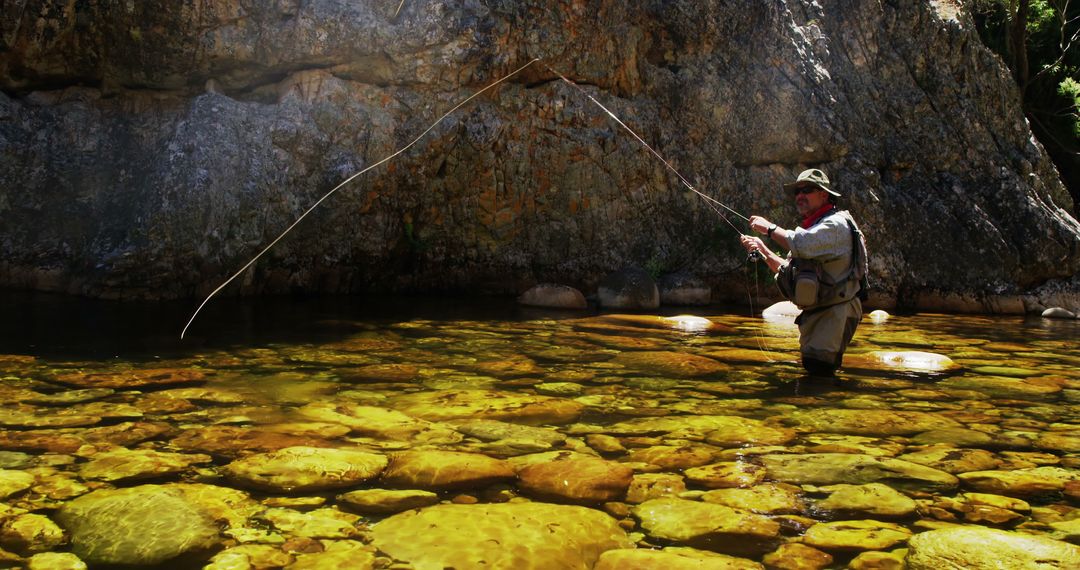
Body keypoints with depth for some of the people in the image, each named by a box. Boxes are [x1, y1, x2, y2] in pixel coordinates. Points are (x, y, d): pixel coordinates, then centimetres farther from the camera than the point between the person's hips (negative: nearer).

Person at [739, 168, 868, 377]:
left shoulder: (836, 224, -12)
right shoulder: (810, 228, 20)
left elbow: (802, 245, -31)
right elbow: (788, 271, 21)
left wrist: (770, 228, -17)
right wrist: (762, 249, 9)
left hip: (835, 312, -10)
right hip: (814, 313, 10)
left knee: (818, 369, -19)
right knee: (810, 368, 14)